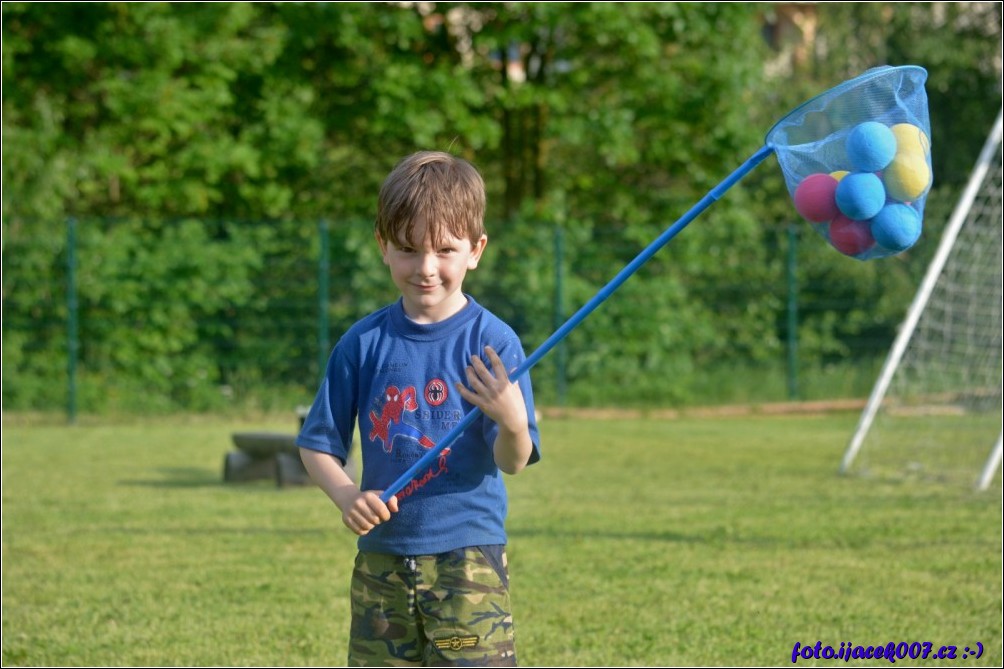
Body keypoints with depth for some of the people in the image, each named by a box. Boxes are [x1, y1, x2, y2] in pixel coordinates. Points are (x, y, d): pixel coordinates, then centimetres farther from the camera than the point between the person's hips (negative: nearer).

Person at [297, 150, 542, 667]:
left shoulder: (492, 342, -7)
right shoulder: (364, 343, 2)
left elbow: (513, 461, -11)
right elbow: (317, 444, 7)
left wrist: (512, 422, -33)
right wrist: (345, 495, -13)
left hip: (467, 555, -4)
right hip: (382, 558, 4)